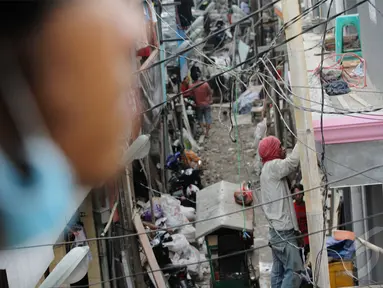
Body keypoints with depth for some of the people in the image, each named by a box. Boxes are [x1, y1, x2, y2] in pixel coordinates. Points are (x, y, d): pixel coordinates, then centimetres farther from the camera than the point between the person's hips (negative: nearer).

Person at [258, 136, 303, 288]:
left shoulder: (268, 170, 23)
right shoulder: (273, 166, -9)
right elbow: (292, 162, -23)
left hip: (277, 230, 10)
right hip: (283, 231, -10)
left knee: (279, 272, 6)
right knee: (293, 270, -13)